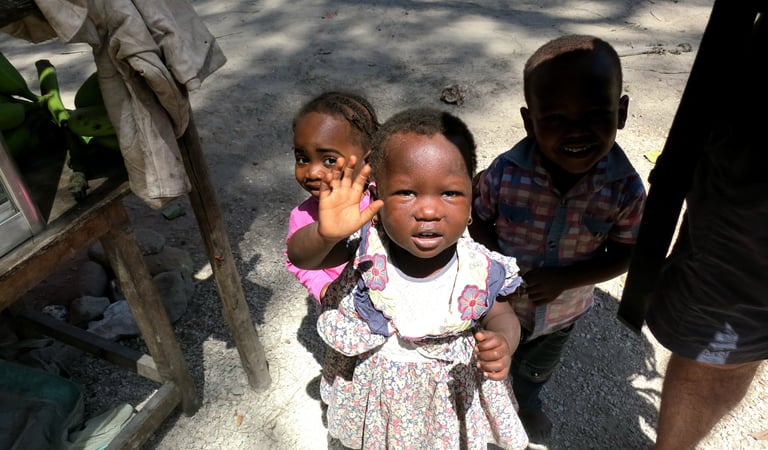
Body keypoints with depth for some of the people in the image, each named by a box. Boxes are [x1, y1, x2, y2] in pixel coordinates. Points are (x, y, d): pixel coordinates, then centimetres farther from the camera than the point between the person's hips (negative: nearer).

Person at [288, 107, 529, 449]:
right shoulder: (367, 244, -28)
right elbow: (300, 257, -21)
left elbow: (502, 316, -9)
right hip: (374, 387, 1)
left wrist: (503, 343, -33)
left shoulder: (479, 271, -27)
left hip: (449, 392, 0)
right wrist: (326, 234, -45)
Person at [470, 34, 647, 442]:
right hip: (499, 306, -2)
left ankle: (527, 404, 70)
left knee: (537, 369, 35)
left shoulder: (626, 189, -26)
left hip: (563, 314, 2)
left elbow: (624, 253, -15)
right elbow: (477, 219, -13)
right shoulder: (505, 174, -30)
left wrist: (565, 280, -28)